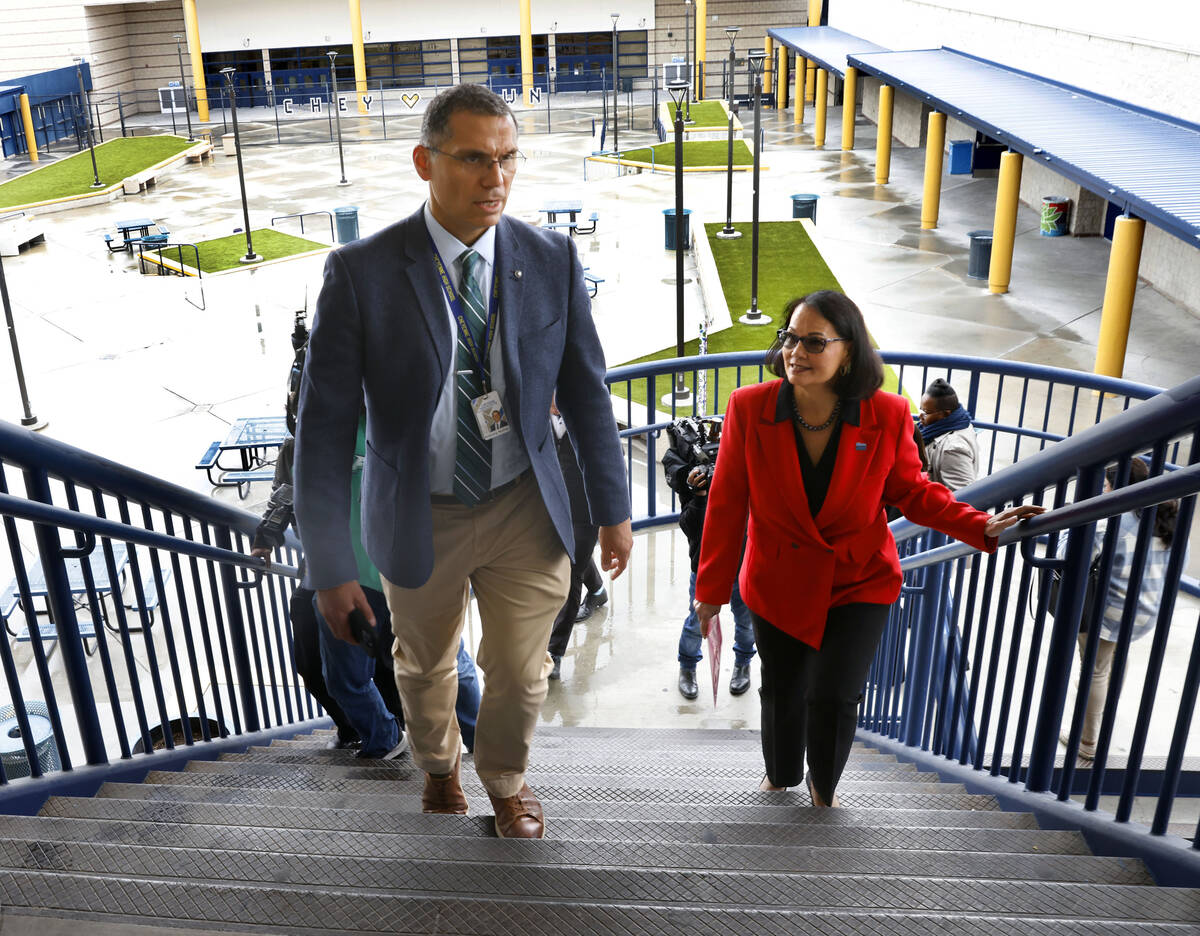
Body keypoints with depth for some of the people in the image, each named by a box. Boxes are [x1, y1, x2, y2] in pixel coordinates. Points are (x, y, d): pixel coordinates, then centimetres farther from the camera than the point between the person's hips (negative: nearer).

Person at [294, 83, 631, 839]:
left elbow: (586, 393, -2)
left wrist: (613, 509, 3)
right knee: (425, 667, 23)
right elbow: (325, 425, -15)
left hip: (524, 508, 1)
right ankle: (439, 766, 57)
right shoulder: (361, 274, -19)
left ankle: (506, 778, 48)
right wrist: (330, 566, -14)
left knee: (519, 673, 14)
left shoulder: (552, 260, -11)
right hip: (421, 516, 0)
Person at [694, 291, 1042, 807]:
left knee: (832, 695, -9)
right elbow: (727, 504, -8)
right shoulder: (749, 408, -18)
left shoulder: (888, 416, -17)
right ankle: (780, 776, 50)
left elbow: (912, 490, -1)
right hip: (778, 583, 1)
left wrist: (982, 526, -15)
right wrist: (711, 588, -2)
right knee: (781, 691, 15)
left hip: (860, 581, -1)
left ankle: (824, 787, 27)